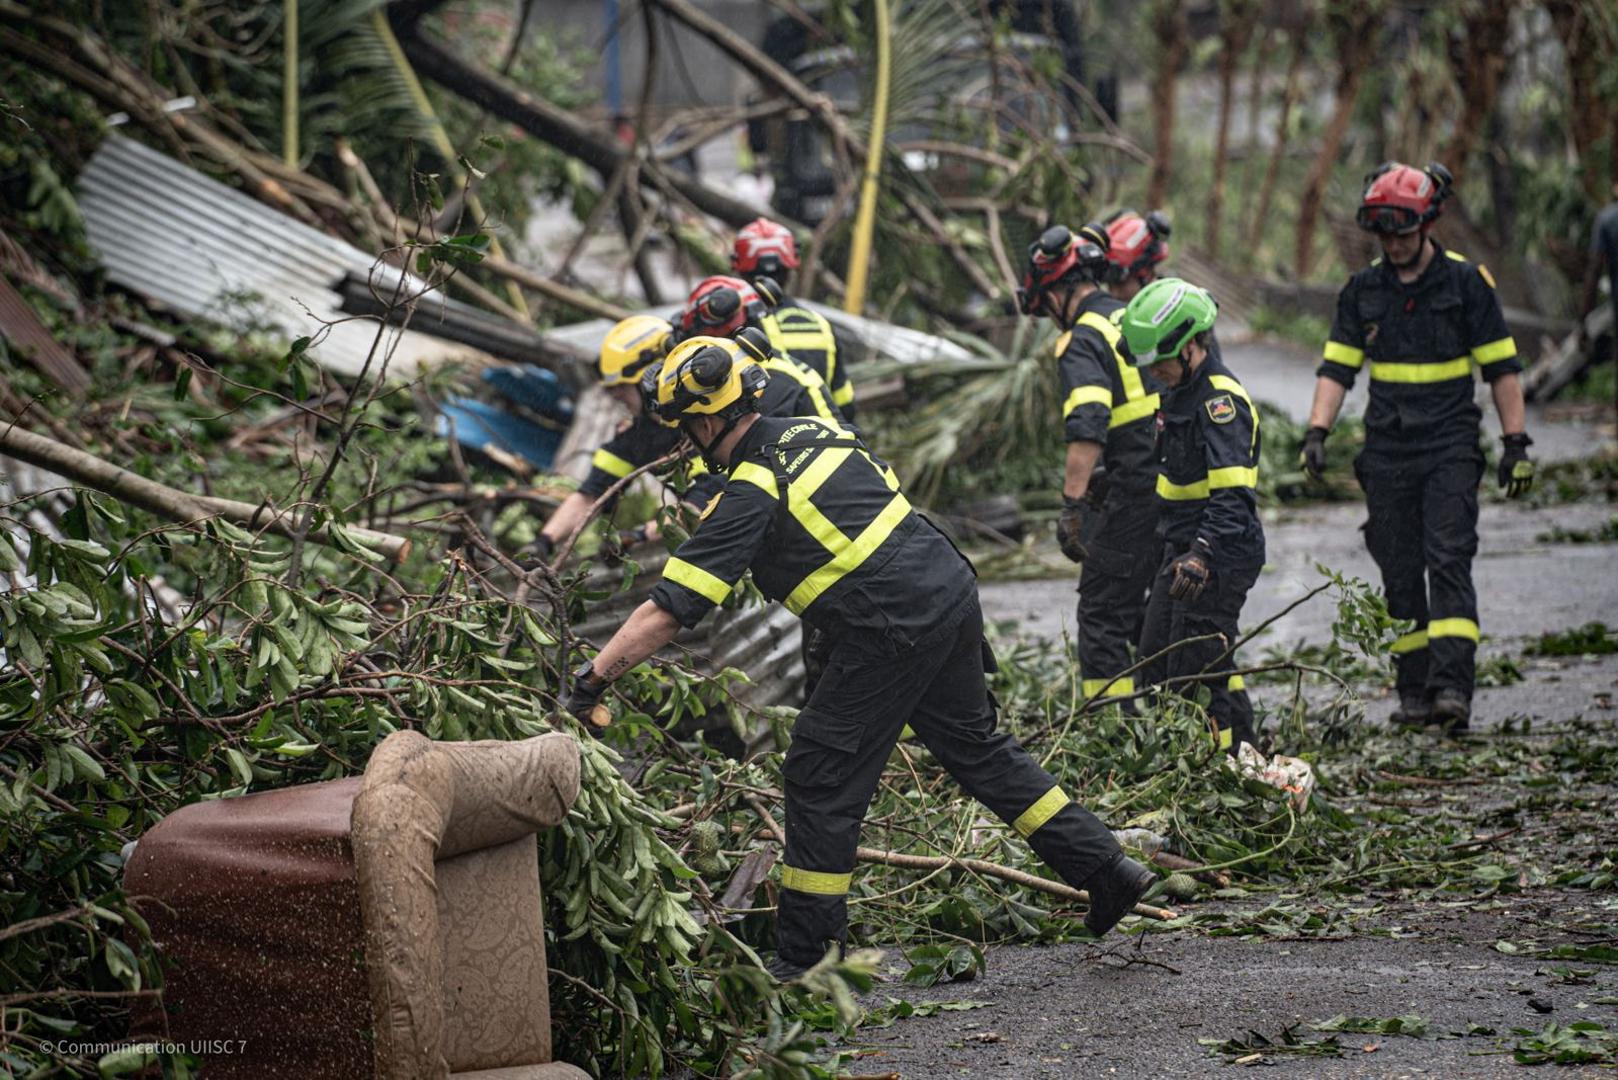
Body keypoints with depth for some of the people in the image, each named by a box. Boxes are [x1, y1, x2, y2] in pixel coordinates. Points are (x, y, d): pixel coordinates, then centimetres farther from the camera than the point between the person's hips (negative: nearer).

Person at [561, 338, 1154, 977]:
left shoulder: (751, 495, -11)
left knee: (820, 779, 2)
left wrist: (591, 680, -11)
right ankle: (1106, 869, 24)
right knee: (977, 747, 22)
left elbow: (669, 610, -15)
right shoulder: (815, 432, 12)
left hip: (892, 631, -9)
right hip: (954, 590, 9)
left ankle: (805, 956, 6)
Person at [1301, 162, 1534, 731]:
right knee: (1400, 575, 3)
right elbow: (1337, 367, 10)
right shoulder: (1362, 291, 8)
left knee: (1448, 562, -14)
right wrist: (1317, 431, -4)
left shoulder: (1467, 283, -1)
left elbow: (1501, 366, 2)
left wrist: (1516, 443, -2)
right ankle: (1414, 691, 9)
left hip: (1450, 448, -3)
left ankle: (1452, 687, -21)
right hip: (1385, 450, 3)